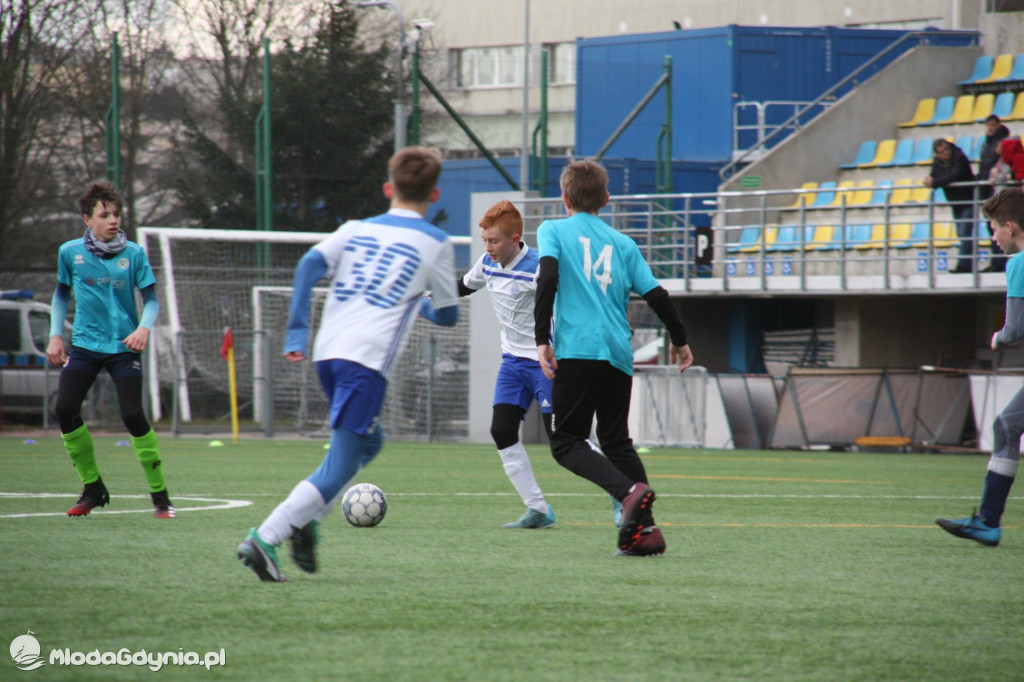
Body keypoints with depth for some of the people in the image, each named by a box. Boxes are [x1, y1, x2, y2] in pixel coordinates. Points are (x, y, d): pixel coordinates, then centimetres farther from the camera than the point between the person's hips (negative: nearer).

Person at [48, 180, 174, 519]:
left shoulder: (134, 254, -4)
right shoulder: (70, 252, 2)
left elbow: (151, 299, -2)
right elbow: (62, 294, 16)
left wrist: (144, 327, -20)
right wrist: (55, 334, 8)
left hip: (123, 347, -2)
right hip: (84, 344, 3)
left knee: (133, 415, -14)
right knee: (64, 409, -10)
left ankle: (160, 494, 0)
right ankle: (93, 488, 8)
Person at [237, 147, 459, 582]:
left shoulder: (357, 230, 17)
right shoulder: (436, 243, 8)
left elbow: (311, 264, 1)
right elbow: (448, 316, 13)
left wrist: (296, 331, 1)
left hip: (328, 351, 6)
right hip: (369, 359, -6)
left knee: (367, 442, 26)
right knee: (340, 466, -7)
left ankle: (307, 521, 8)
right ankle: (265, 539, -22)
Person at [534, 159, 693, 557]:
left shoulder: (553, 230, 7)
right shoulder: (622, 243, 16)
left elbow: (548, 277, -10)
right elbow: (655, 295, 12)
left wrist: (542, 338, -12)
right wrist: (679, 341, 26)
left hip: (577, 350, -5)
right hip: (619, 354, 5)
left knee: (566, 442, 0)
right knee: (616, 441, 14)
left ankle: (630, 491, -24)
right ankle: (645, 528, 2)